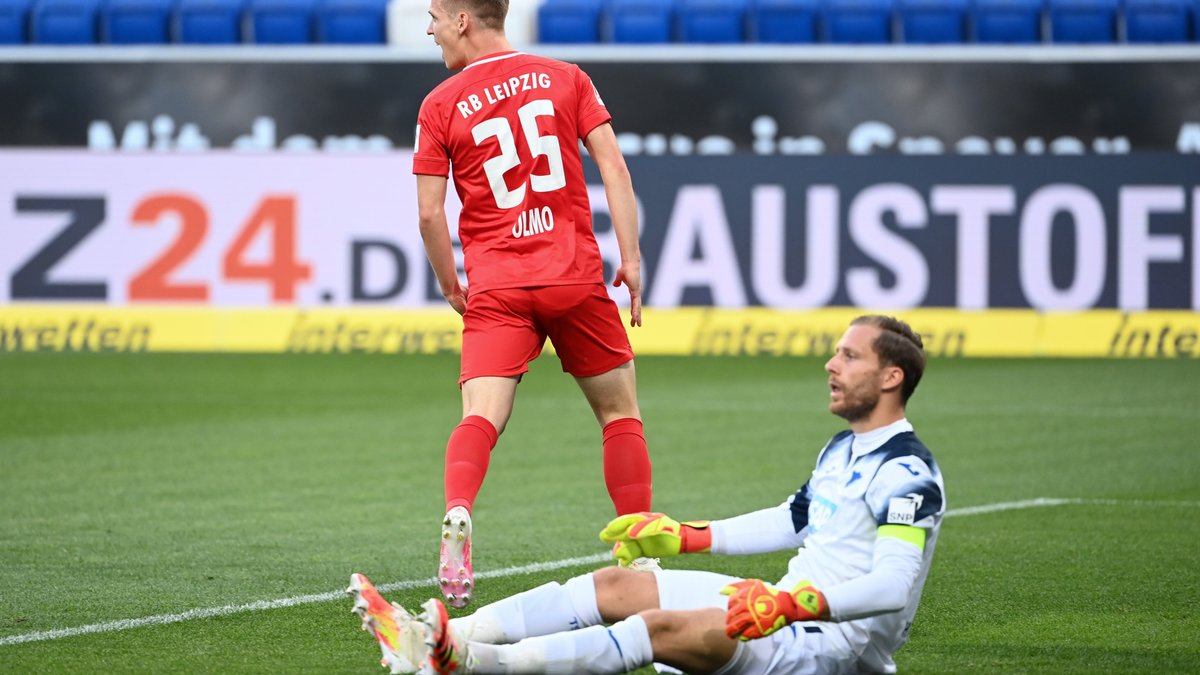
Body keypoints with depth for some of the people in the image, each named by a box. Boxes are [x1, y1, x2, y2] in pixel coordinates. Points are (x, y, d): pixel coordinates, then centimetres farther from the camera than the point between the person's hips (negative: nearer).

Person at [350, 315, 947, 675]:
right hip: (785, 608, 10)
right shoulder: (842, 450, 18)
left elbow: (895, 586, -26)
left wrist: (795, 602, -37)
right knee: (614, 585, -3)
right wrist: (686, 536, 25)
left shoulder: (909, 474, -15)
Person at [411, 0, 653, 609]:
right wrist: (630, 259, 2)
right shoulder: (565, 78, 8)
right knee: (620, 411, 14)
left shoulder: (440, 106, 3)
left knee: (480, 415, -12)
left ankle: (457, 514, -40)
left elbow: (430, 213, 0)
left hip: (496, 286, -1)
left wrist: (451, 286, 15)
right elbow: (613, 168, 0)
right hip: (576, 274, 1)